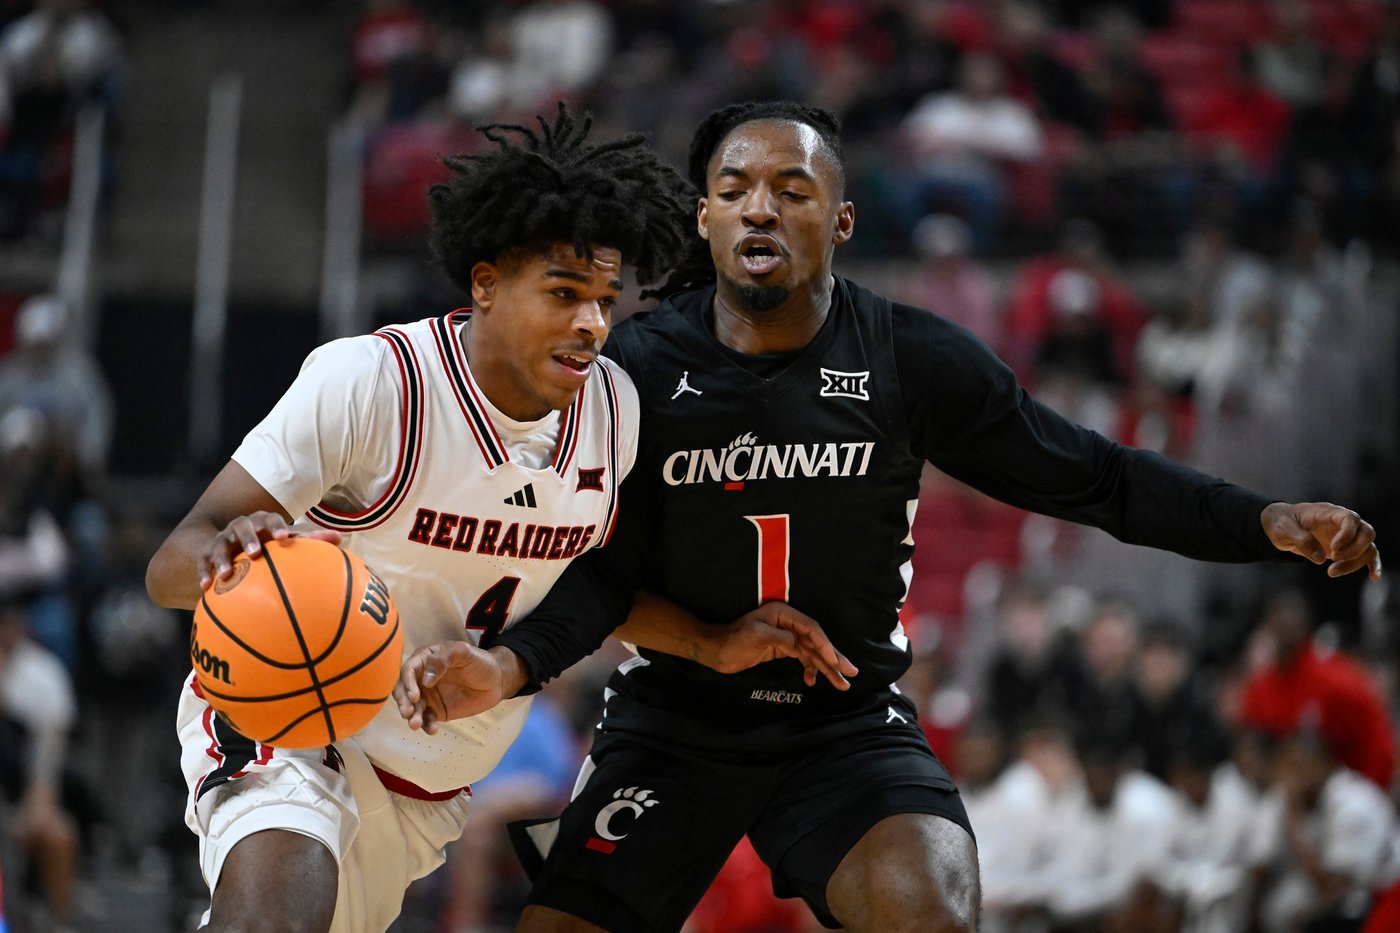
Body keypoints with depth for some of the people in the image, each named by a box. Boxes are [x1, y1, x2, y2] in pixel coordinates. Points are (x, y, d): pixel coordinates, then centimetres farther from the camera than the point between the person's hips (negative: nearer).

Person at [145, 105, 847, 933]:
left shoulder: (616, 409, -5)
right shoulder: (368, 382, -22)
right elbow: (171, 566, -23)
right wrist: (226, 556, -46)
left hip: (429, 786, 7)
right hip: (285, 716, -7)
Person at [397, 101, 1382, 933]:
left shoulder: (914, 362, -7)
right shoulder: (638, 365, -7)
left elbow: (1090, 477, -2)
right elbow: (614, 566, -7)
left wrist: (1266, 521, -15)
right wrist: (514, 663, -26)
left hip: (849, 724, -1)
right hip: (672, 719, 1)